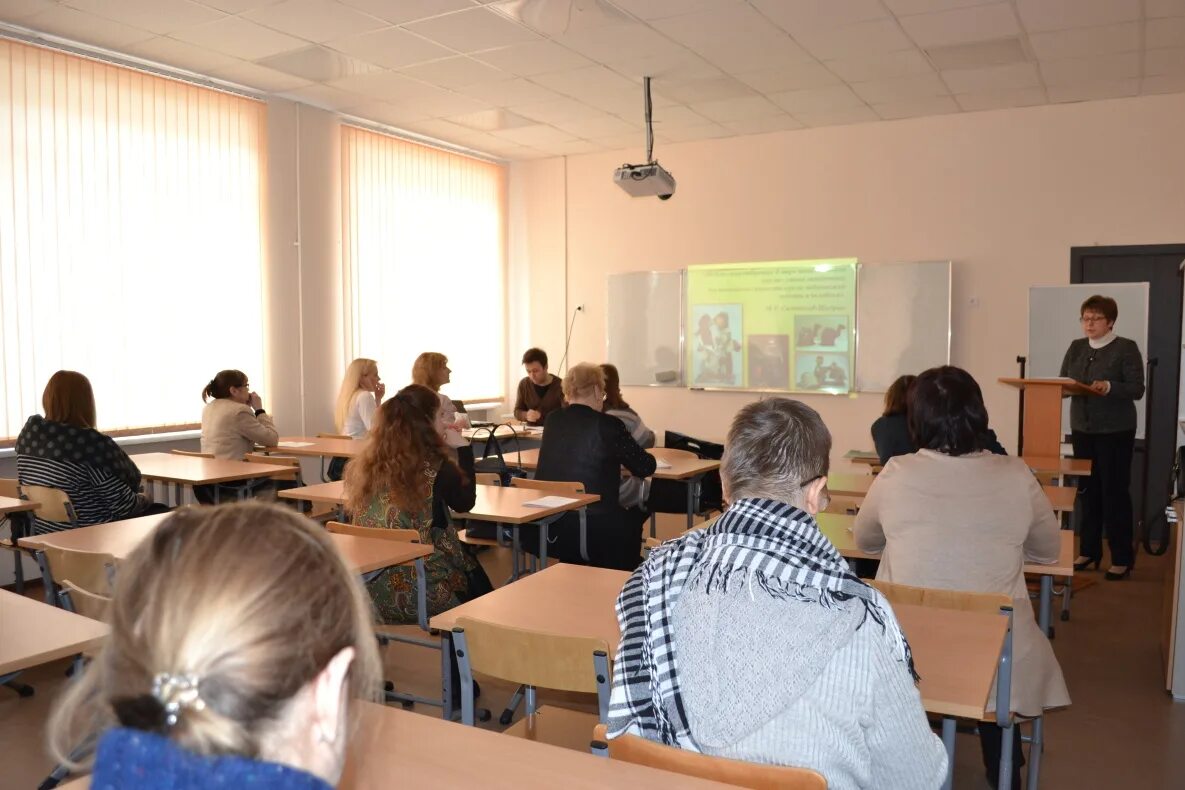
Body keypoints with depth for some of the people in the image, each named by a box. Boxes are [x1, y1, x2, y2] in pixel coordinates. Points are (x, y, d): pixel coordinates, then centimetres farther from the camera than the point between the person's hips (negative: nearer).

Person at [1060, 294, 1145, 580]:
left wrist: (1108, 387, -28)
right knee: (1087, 490, 9)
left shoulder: (1127, 348, -5)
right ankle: (1089, 551, 19)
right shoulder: (1076, 347, 10)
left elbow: (1137, 389, -11)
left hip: (1116, 431, -5)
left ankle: (1122, 559, 6)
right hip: (1082, 429, 5)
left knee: (1115, 492, -2)